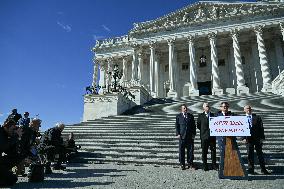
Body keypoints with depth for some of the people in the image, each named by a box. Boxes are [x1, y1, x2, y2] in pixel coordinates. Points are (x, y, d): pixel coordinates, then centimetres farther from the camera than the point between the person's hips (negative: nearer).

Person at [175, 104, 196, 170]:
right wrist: (178, 134, -7)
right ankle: (182, 164, 15)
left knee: (190, 150, 5)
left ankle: (190, 164, 18)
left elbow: (194, 126, 12)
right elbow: (177, 126, 3)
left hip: (190, 136, 2)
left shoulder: (191, 116, 11)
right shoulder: (178, 116, 6)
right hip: (182, 136, -2)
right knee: (181, 150, 3)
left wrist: (194, 134, 2)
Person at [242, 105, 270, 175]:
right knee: (250, 154, 4)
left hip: (257, 139, 1)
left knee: (260, 153, 8)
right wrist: (244, 138, -10)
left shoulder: (257, 117, 7)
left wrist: (262, 137, -4)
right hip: (249, 139, -1)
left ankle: (263, 169, 16)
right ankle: (251, 169, 14)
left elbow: (261, 128, 4)